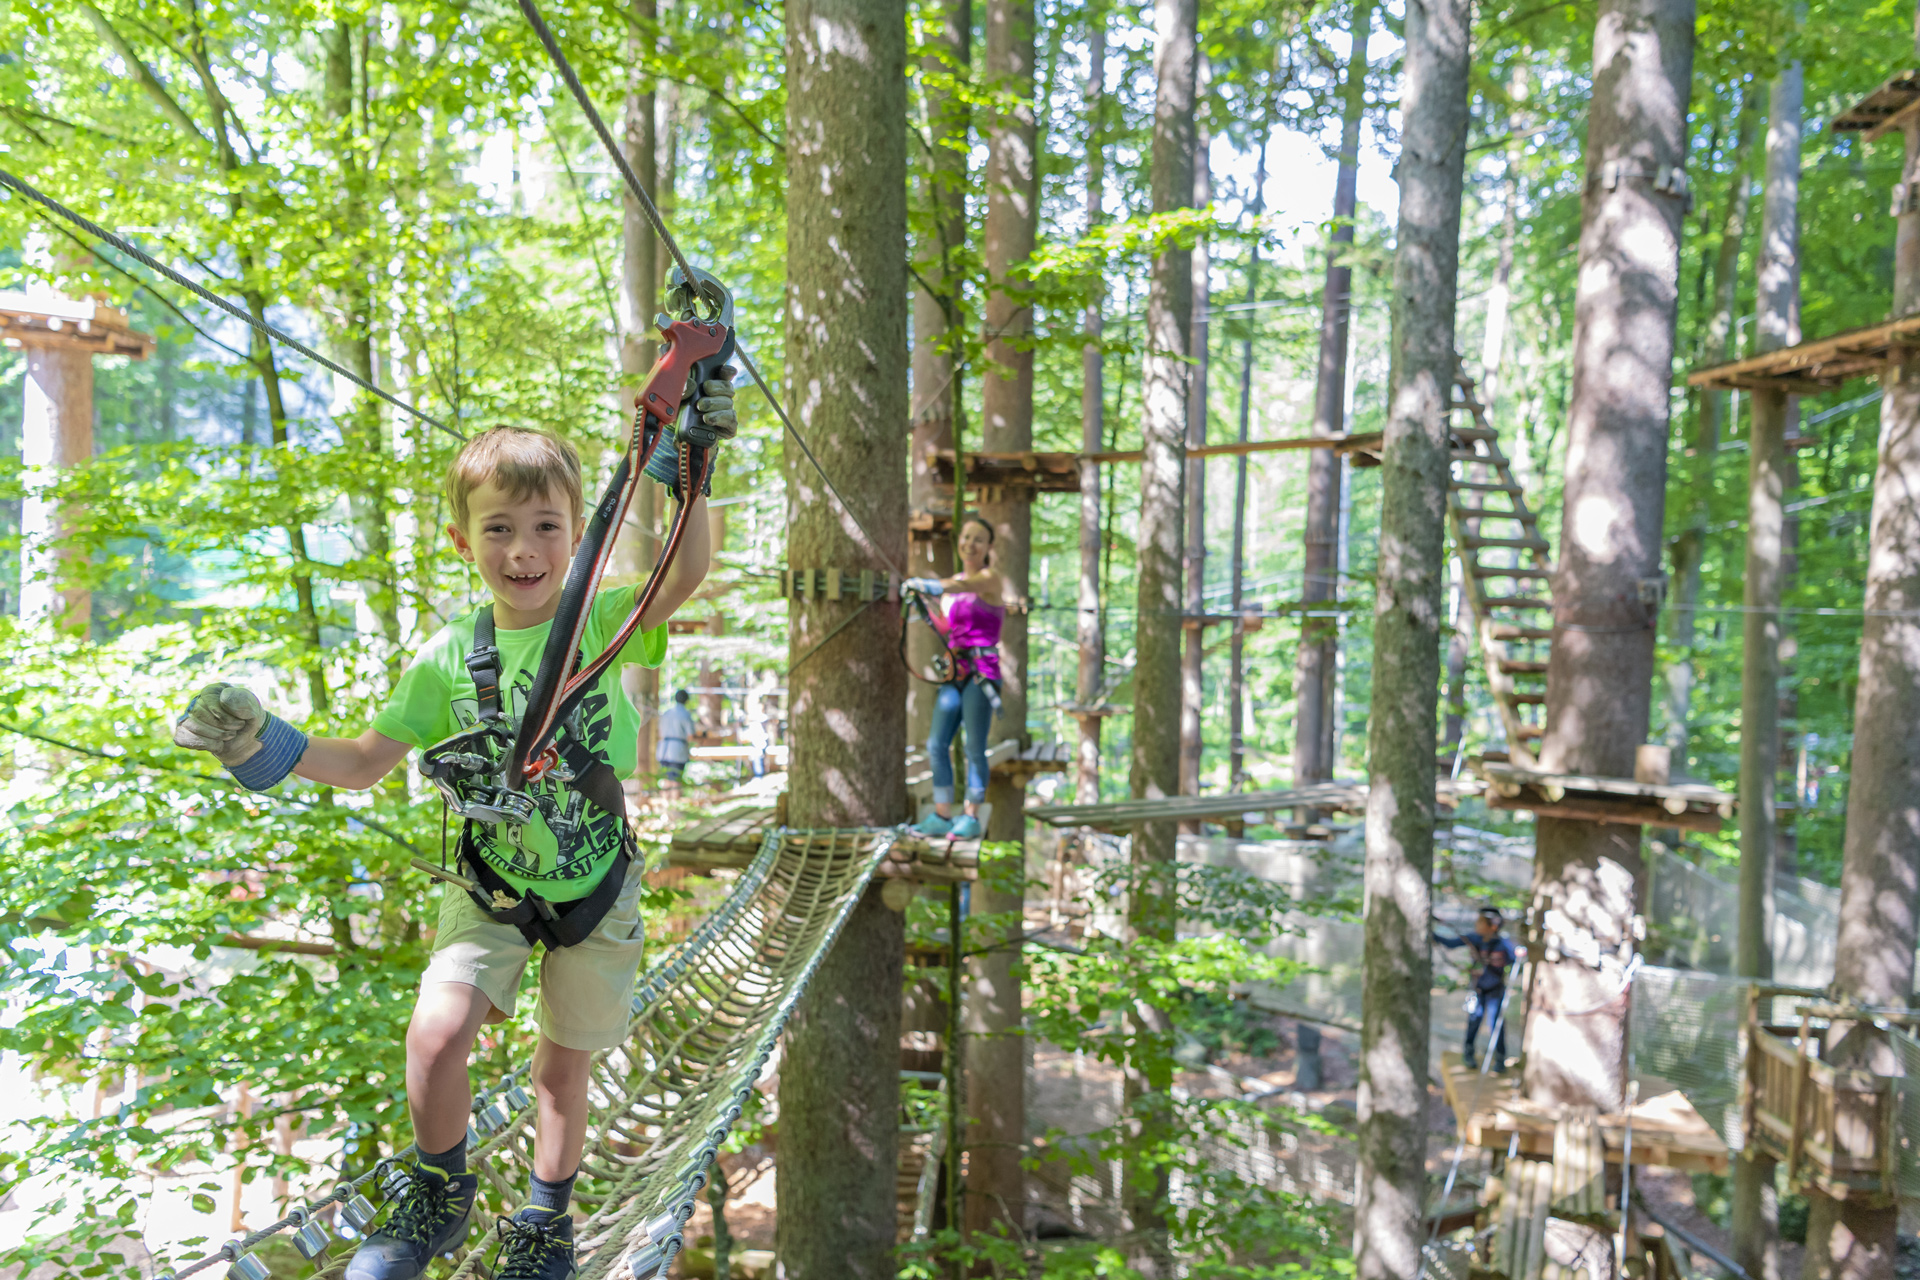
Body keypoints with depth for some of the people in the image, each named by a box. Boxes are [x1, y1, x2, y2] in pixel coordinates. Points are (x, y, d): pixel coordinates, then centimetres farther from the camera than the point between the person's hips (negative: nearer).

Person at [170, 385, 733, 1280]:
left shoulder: (602, 623, -16)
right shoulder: (448, 659, -10)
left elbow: (684, 577, -36)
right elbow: (367, 762, -2)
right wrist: (274, 750, -17)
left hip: (595, 888, -1)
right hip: (493, 888, 1)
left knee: (565, 1065, 13)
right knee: (435, 1034, -17)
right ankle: (440, 1196, 16)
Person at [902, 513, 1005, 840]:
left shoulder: (990, 579, -5)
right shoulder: (955, 581, 16)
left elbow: (957, 586, -26)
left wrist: (918, 583, -26)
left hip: (981, 670, -7)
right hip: (955, 670, 7)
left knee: (974, 748, -3)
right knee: (937, 745, 4)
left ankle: (971, 817, 7)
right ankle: (942, 816, 12)